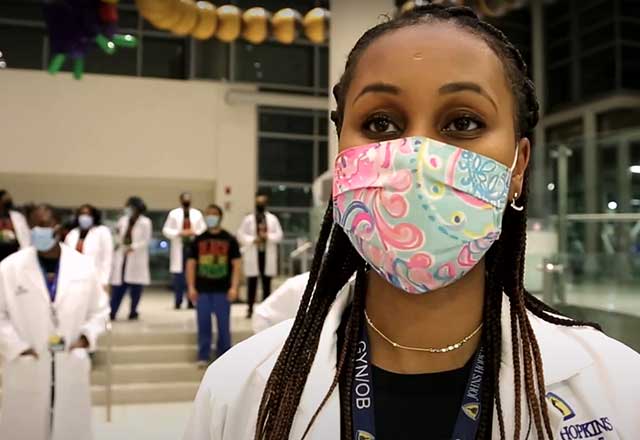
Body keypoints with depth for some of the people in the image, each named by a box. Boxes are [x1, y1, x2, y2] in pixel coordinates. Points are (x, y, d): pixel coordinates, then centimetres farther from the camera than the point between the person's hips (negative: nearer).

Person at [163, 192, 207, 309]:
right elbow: (166, 230, 3)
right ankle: (178, 302, 5)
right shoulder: (174, 213, 6)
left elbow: (203, 229, 10)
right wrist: (179, 233, -11)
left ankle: (191, 302, 5)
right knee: (179, 276, -3)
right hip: (179, 248, -1)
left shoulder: (197, 214, 11)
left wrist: (194, 232, -9)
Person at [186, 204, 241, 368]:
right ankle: (203, 357, 16)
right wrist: (191, 287, -1)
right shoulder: (198, 240, 8)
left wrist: (234, 287, -9)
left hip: (223, 290, -1)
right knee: (203, 324, 5)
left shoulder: (229, 240, 2)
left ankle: (224, 357, 17)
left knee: (223, 325, 5)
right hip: (202, 290, 2)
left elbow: (236, 264, -1)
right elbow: (191, 263, 7)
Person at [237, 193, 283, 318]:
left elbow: (279, 235, 6)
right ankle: (250, 309, 8)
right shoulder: (248, 219, 6)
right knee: (252, 283, 0)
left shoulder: (273, 219, 11)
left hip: (268, 255, 1)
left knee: (266, 283, 5)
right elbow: (241, 235, 3)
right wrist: (253, 239, -11)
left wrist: (268, 236, -11)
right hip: (253, 255, -1)